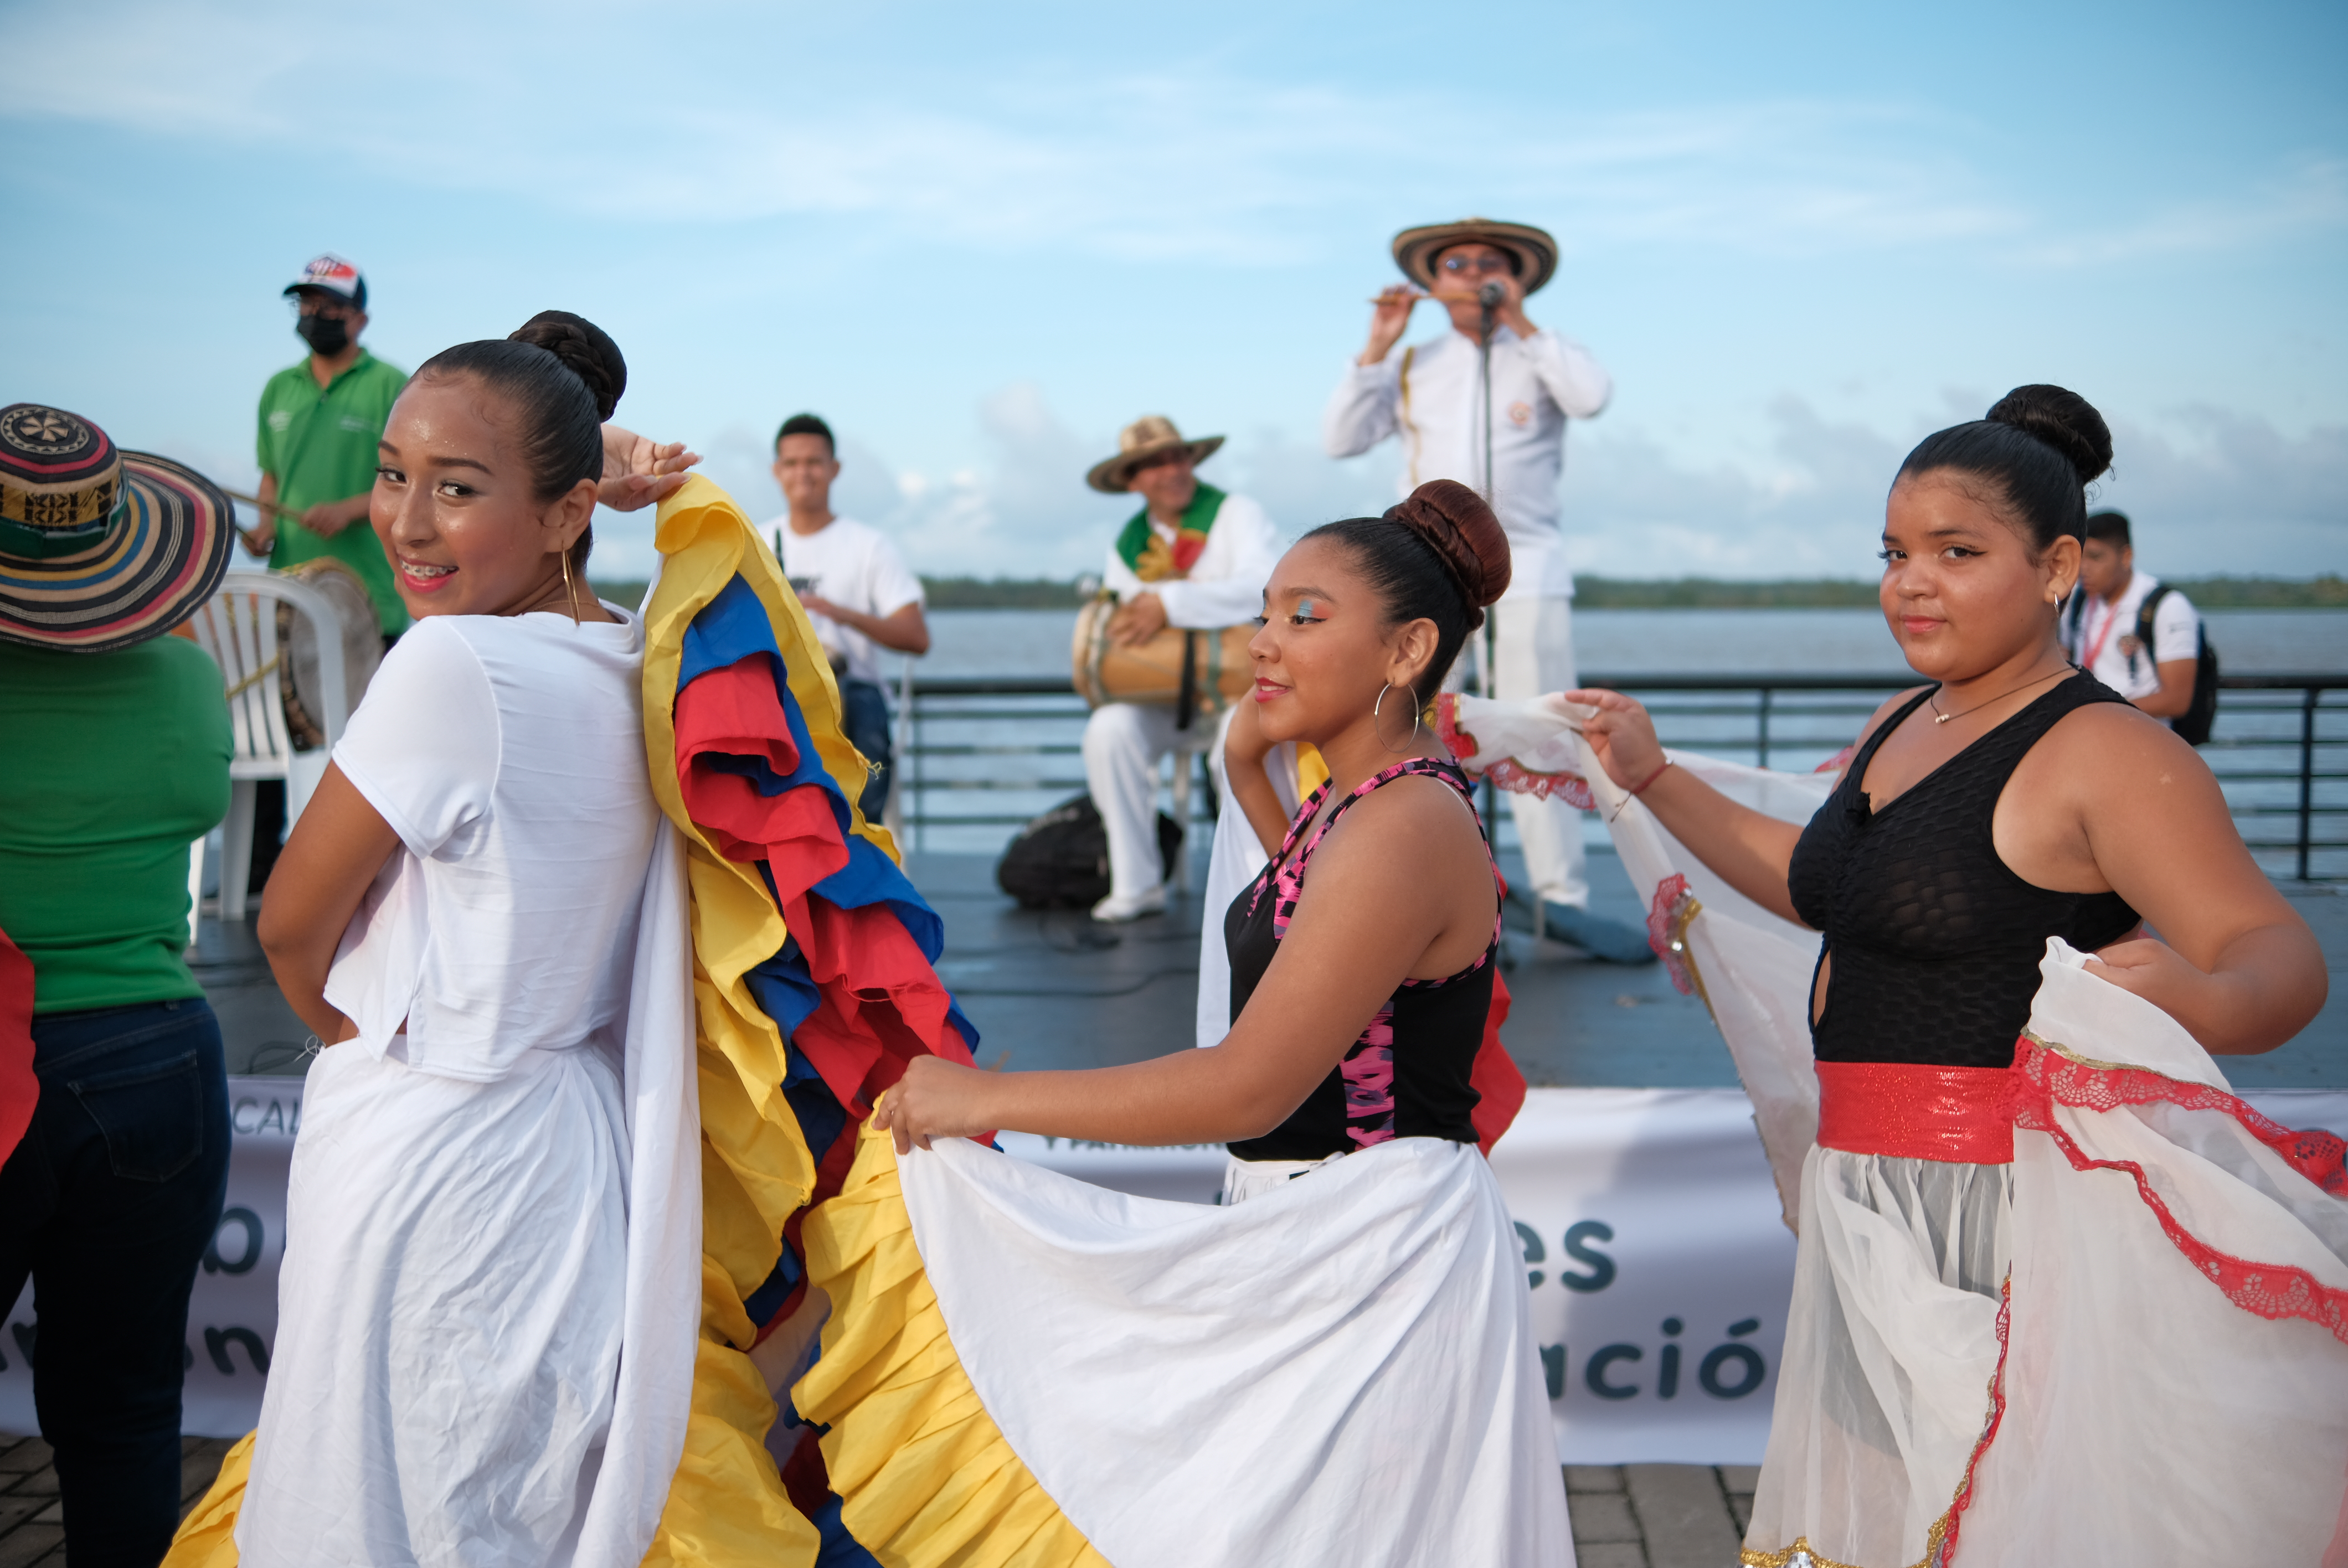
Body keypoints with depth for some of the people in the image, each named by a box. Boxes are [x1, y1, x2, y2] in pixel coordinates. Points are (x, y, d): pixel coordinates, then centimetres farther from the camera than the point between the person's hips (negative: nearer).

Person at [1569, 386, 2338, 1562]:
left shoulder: (2105, 753, -15)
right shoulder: (1904, 723, 11)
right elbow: (1817, 884, 26)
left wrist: (2209, 1003, -45)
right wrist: (1652, 777, 23)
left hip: (2000, 1205, -8)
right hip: (1870, 1195, 9)